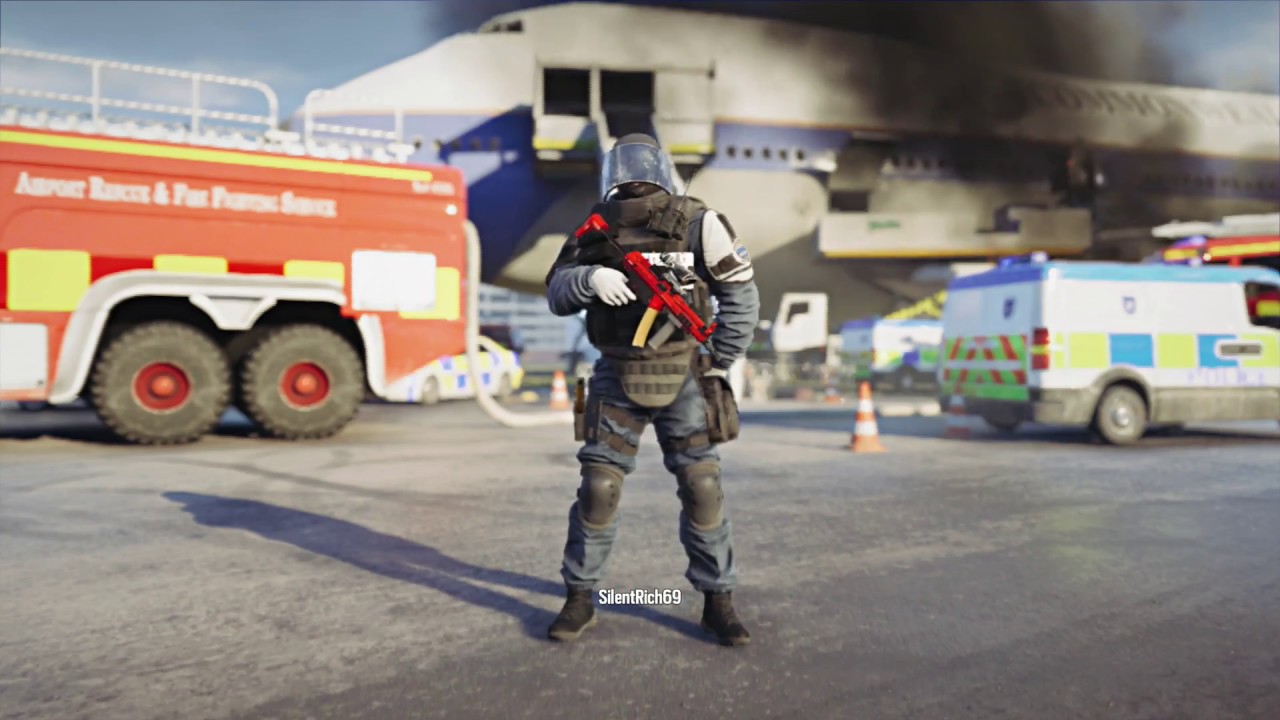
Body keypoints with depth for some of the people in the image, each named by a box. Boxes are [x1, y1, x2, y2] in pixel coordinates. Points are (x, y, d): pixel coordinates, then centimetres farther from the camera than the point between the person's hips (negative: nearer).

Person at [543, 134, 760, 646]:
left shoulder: (697, 224, -8)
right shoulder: (595, 232, -1)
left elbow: (740, 294, -2)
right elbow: (557, 294, -1)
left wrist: (720, 364, -2)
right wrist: (589, 278, -23)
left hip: (682, 380, -1)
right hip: (616, 380, 1)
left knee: (702, 488, 0)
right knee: (598, 489, 0)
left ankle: (718, 602, 16)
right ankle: (579, 600, 16)